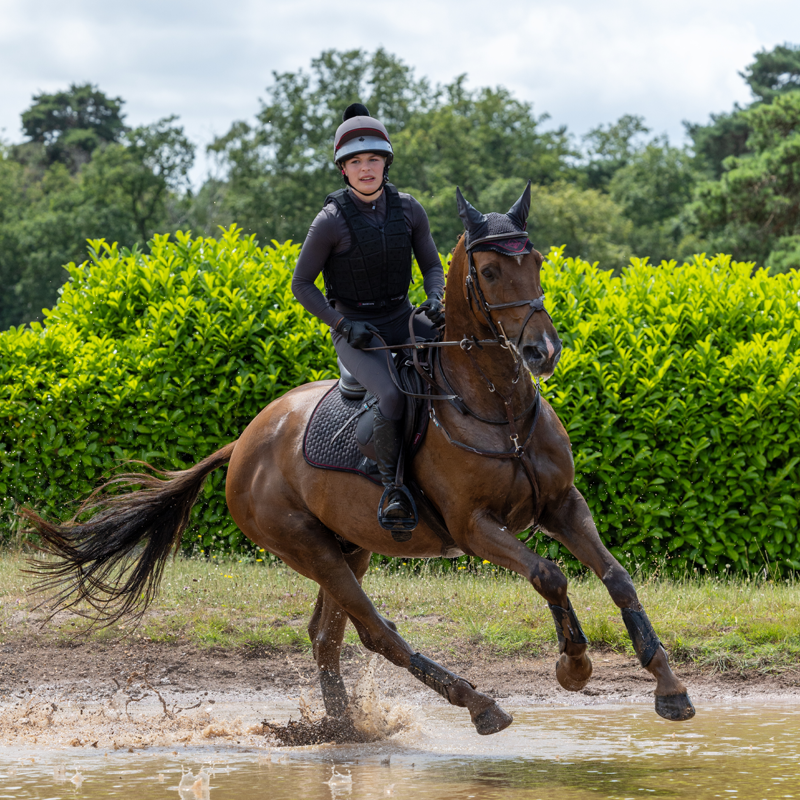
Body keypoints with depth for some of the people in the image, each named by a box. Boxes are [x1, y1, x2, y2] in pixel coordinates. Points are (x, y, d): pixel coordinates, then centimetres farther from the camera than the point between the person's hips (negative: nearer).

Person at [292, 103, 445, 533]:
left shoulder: (408, 210, -2)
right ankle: (392, 485, -11)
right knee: (392, 395, -32)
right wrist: (343, 324, -18)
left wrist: (435, 300, -13)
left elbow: (432, 266, 9)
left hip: (402, 320, 5)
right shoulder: (331, 221, -15)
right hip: (355, 331, -5)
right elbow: (301, 285, -7)